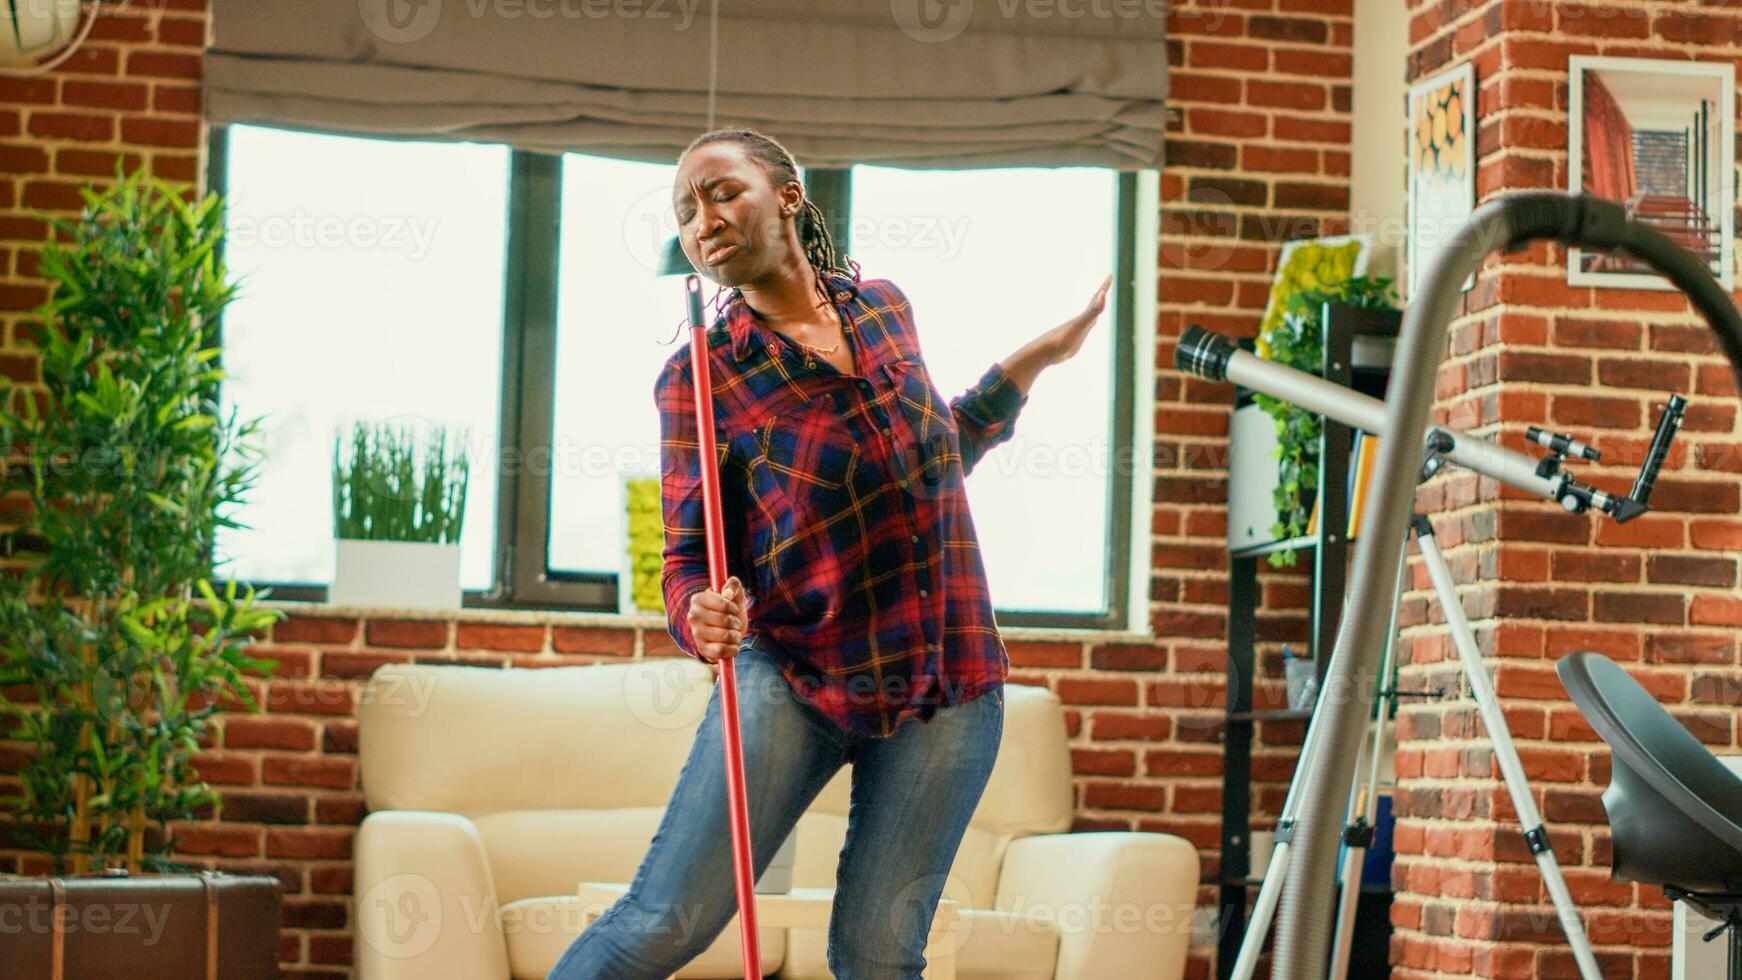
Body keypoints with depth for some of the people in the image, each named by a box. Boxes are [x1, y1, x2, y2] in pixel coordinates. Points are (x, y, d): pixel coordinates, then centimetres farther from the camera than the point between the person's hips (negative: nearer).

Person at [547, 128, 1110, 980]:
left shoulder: (883, 308, 6)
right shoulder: (698, 377, -7)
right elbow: (690, 559, -7)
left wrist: (1033, 361, 16)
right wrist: (703, 618, -29)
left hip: (948, 688, 3)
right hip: (794, 678, -3)